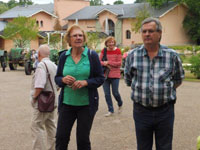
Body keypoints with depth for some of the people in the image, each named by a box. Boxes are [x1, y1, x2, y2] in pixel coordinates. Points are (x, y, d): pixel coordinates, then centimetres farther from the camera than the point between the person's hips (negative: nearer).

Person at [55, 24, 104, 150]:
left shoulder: (92, 55, -4)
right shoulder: (64, 56, 3)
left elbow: (100, 78, -2)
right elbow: (57, 78, 10)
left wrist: (85, 82, -19)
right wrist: (63, 80, -13)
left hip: (86, 104, -2)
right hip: (66, 103, 2)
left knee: (83, 139, 9)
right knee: (61, 137, 4)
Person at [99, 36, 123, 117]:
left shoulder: (117, 51, -4)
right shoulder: (104, 50, 5)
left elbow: (119, 63, -7)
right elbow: (99, 61, 5)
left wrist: (108, 62, -13)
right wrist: (105, 64, -15)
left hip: (115, 75, -3)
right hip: (105, 75, 3)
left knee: (115, 93, 0)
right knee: (107, 94, 4)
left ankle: (120, 104, 31)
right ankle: (110, 110, 17)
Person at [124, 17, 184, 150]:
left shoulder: (172, 56, -3)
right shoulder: (133, 55, -1)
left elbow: (178, 80, 11)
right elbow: (128, 80, 12)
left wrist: (165, 92, 5)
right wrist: (143, 90, 8)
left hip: (165, 111, -1)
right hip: (141, 110, 1)